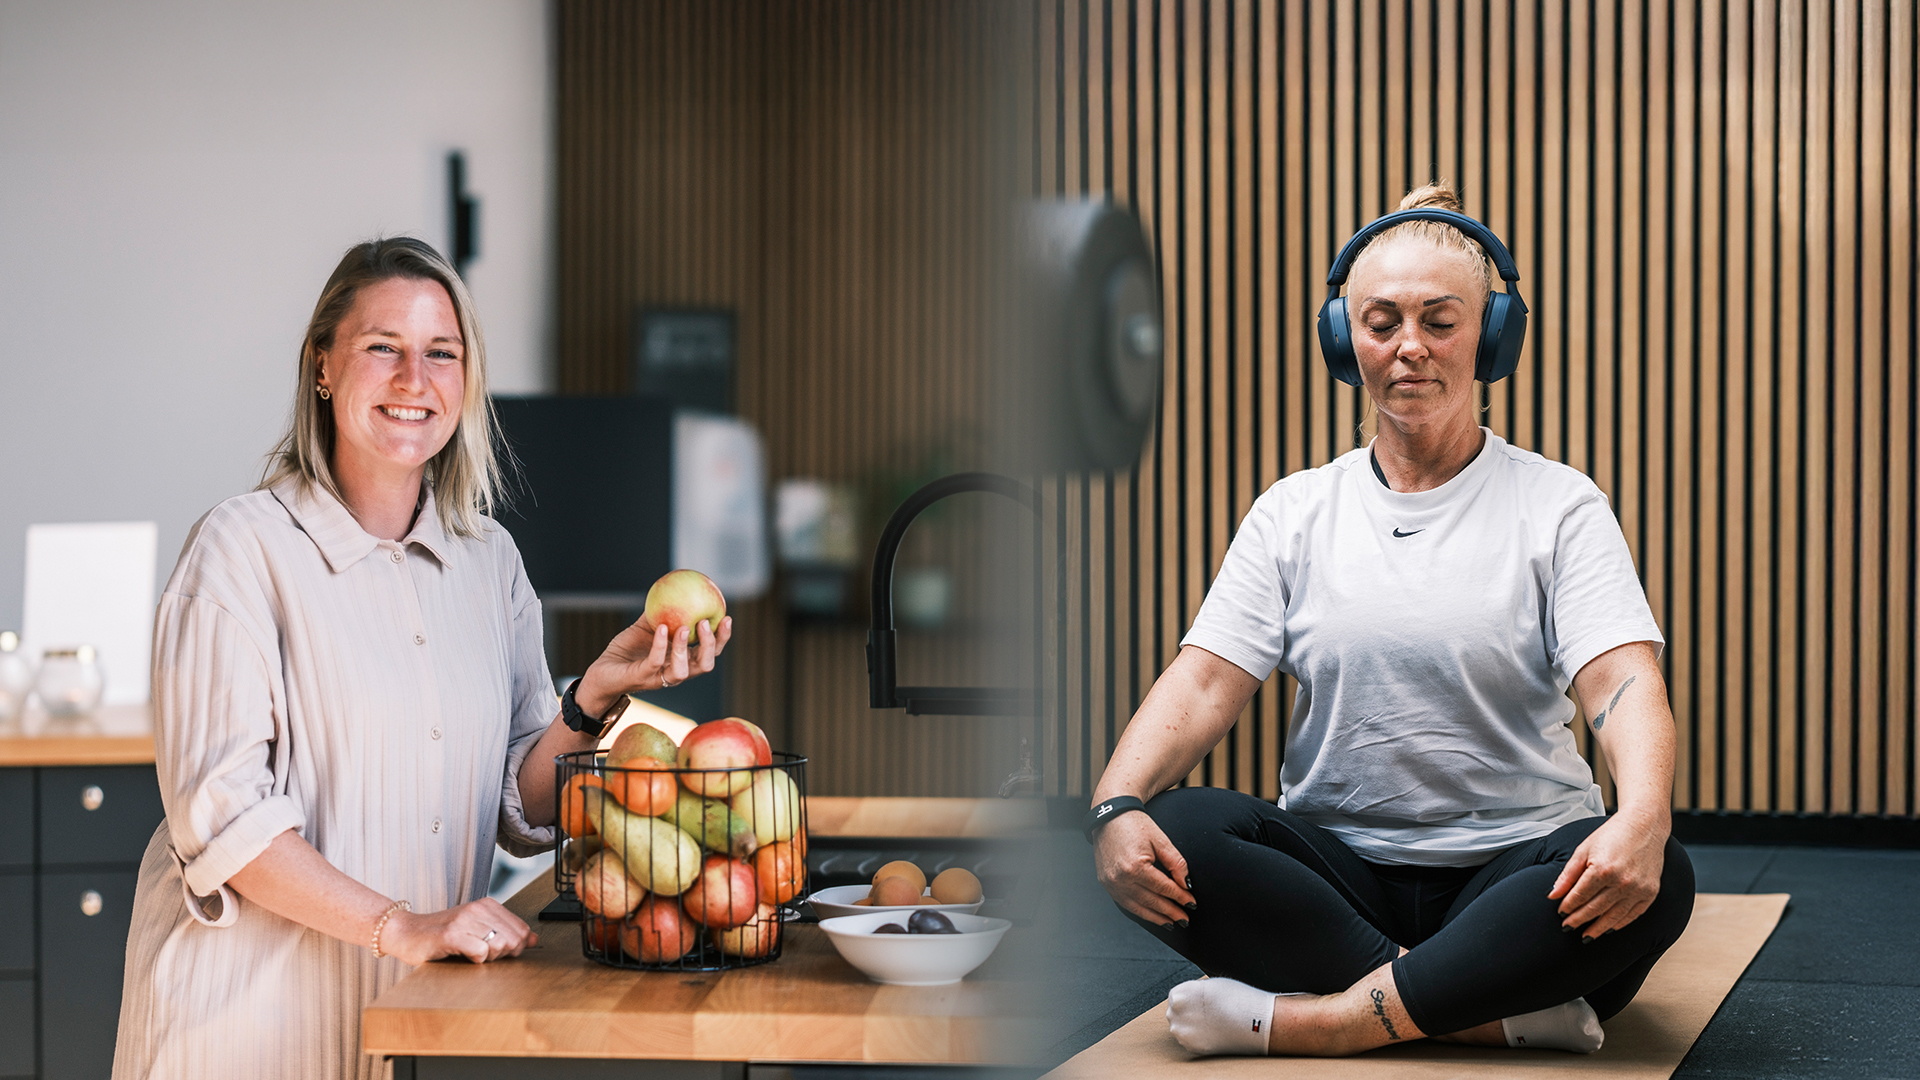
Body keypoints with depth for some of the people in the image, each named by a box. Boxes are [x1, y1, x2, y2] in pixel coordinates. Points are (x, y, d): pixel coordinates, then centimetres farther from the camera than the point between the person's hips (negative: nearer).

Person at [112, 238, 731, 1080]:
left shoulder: (488, 559, 8)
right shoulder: (245, 547, -8)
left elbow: (519, 812, 7)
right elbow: (219, 812, -15)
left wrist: (598, 695, -10)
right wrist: (400, 928, -22)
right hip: (260, 1005, -5)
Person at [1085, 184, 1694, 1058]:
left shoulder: (1558, 506, 4)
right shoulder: (1293, 513, 10)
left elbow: (1622, 681, -10)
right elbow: (1205, 681, 0)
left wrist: (1643, 818, -33)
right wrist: (1116, 806, -21)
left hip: (1514, 868, -1)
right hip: (1335, 869, 2)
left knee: (1653, 880, -33)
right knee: (1170, 838, -27)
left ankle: (1299, 1023, -31)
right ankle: (1514, 1012, -29)